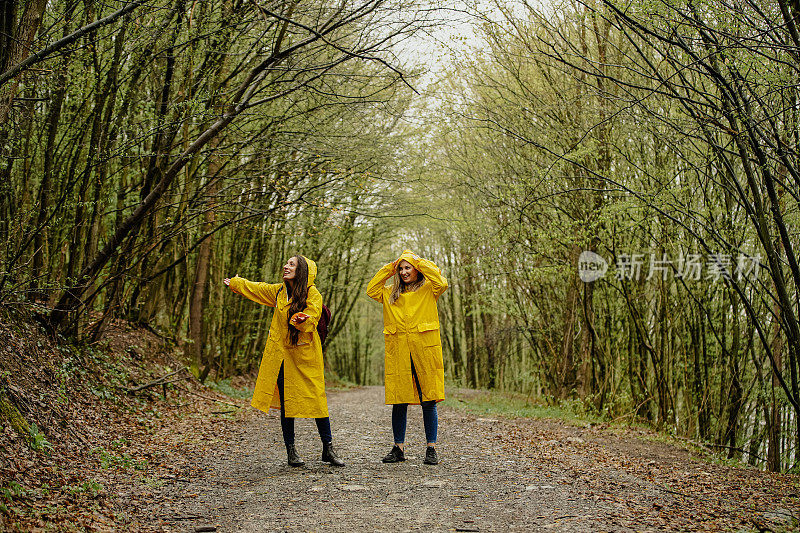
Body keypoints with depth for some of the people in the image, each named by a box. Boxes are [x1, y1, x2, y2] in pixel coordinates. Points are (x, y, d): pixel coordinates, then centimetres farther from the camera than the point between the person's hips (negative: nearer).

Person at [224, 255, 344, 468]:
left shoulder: (312, 294, -7)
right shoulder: (279, 291, 9)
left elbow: (310, 320, -17)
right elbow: (253, 288, 27)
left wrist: (301, 320, -38)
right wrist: (234, 282, 42)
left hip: (305, 355, -4)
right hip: (281, 353, 4)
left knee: (317, 400, -6)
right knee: (286, 402, 5)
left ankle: (328, 449, 5)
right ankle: (290, 451, 14)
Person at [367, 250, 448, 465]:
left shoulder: (428, 290, 7)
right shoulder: (391, 294, 18)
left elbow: (441, 283, -11)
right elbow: (371, 290, 11)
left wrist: (419, 261, -2)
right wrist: (389, 269, 12)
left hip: (425, 350, -3)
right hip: (398, 353, 3)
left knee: (428, 401, -1)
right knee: (399, 401, 2)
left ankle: (431, 448, 6)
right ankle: (398, 448, 12)